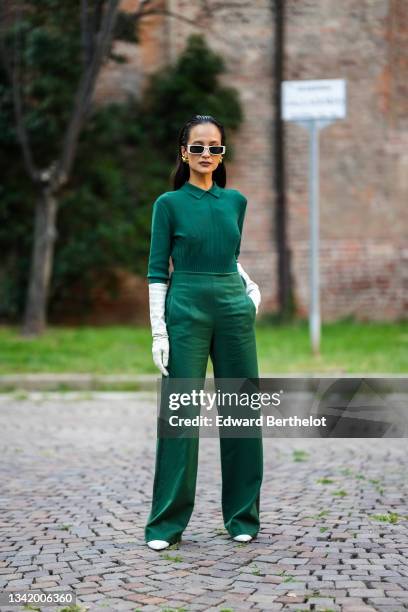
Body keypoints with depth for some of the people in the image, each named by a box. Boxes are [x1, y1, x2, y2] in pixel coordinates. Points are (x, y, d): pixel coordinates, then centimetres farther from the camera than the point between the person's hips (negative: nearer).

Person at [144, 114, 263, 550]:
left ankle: (242, 517, 18)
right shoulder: (169, 203, -2)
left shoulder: (236, 201, 9)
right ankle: (167, 523, 5)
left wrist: (250, 286, 7)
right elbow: (157, 271, -3)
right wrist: (158, 330, -9)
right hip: (186, 311, -4)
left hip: (234, 309, 4)